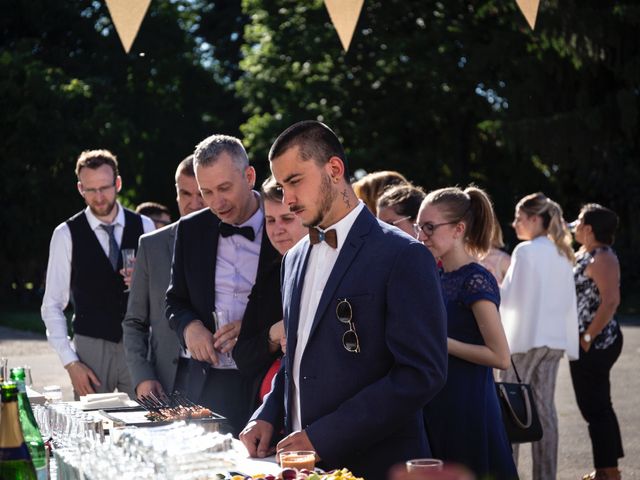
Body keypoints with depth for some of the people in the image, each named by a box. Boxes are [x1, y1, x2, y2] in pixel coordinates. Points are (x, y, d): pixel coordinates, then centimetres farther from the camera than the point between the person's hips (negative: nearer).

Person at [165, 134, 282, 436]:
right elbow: (176, 300, 17)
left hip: (267, 383, -3)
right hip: (206, 386, 4)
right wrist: (189, 326, -5)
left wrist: (255, 329, -14)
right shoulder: (190, 230, 9)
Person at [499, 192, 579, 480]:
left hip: (526, 337, -7)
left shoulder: (525, 251, -11)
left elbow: (510, 298, -11)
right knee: (544, 406, 7)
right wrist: (571, 341, 18)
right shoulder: (561, 254, 11)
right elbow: (569, 302, 14)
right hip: (555, 338, 7)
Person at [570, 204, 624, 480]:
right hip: (584, 342, 10)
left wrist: (588, 338, -22)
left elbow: (611, 301, -25)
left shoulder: (602, 258, -16)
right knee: (596, 405, 16)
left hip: (597, 343, -10)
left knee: (595, 406, -5)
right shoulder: (583, 254, 14)